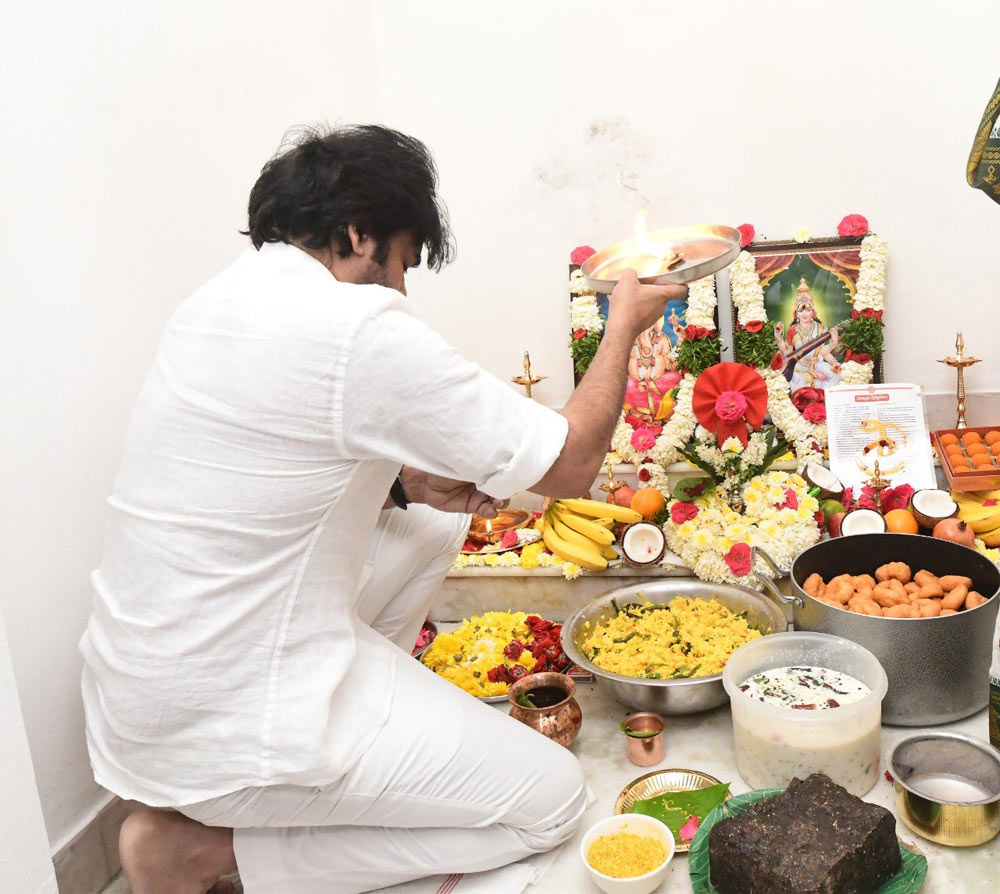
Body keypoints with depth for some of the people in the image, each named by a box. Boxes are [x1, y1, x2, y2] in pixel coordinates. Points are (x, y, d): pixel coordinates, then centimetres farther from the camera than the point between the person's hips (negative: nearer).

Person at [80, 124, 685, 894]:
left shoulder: (219, 301, 5)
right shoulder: (360, 330, -22)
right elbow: (572, 464, -13)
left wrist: (401, 480, 4)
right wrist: (625, 325, 3)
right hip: (227, 735, -9)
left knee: (433, 521, 19)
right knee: (552, 798, 2)